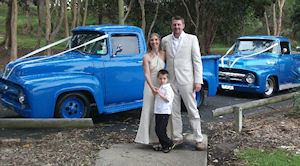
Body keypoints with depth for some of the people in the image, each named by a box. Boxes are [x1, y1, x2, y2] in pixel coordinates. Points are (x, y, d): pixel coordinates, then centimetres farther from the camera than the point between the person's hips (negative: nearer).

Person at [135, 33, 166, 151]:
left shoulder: (164, 54, 6)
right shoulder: (146, 57, -3)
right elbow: (147, 74, -12)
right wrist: (152, 87, -27)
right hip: (150, 86, -3)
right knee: (151, 112, -2)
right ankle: (153, 140, 4)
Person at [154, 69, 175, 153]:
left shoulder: (167, 88, -10)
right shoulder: (160, 88, 19)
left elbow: (168, 99, -20)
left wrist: (160, 94, -22)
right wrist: (155, 94, 13)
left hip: (164, 112, -9)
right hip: (158, 112, 9)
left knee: (161, 130, -11)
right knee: (157, 130, 8)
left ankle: (169, 144, 4)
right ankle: (164, 145, 17)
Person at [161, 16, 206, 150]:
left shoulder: (192, 39, 0)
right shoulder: (165, 40, 8)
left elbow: (197, 61, -2)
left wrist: (198, 81, -8)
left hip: (186, 81, -3)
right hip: (171, 81, 3)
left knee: (193, 111, 1)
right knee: (174, 112, 9)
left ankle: (198, 139, 9)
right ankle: (177, 138, 20)